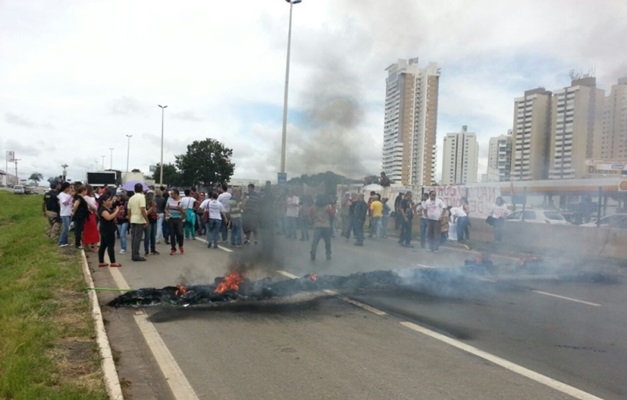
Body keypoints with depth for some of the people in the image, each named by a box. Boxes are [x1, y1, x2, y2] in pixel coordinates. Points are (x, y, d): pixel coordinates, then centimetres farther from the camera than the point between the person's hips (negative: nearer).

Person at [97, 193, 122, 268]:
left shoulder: (108, 208, 14)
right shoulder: (102, 209, -17)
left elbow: (113, 218, 21)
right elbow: (109, 217, -33)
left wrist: (116, 211, 5)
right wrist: (116, 211, -23)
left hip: (107, 230, 10)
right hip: (107, 230, -10)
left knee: (103, 246, 12)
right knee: (111, 246, -7)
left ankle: (101, 262, 17)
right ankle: (113, 262, -3)